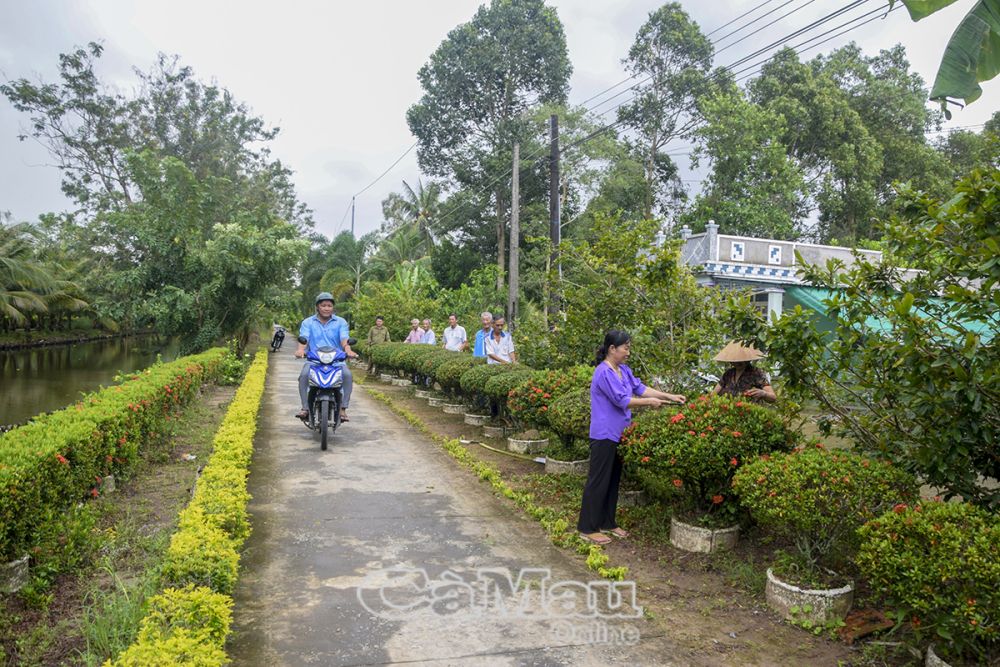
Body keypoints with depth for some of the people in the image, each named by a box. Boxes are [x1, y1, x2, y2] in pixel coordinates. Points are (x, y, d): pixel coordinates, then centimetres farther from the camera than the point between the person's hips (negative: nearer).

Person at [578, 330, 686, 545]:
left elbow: (640, 387, 9)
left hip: (618, 434, 9)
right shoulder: (604, 373, -19)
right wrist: (649, 402, -10)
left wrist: (669, 396, 2)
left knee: (613, 480, 16)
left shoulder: (624, 370, 9)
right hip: (604, 435, -9)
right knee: (598, 481, -3)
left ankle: (607, 523, 27)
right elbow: (621, 400, -20)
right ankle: (587, 528, 6)